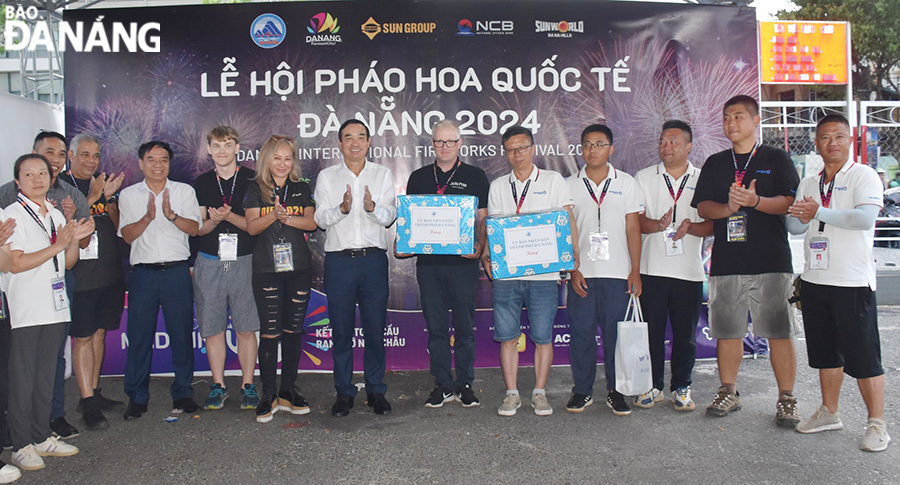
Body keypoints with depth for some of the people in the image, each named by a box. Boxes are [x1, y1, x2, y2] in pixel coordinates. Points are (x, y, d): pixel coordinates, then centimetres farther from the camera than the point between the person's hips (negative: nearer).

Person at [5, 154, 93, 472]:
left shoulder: (56, 215, 14)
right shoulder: (13, 214, -6)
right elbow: (14, 264, -15)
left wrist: (75, 239, -3)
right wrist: (57, 246, -18)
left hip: (54, 307, 6)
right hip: (25, 311, -6)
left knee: (46, 377, 13)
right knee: (23, 380, 0)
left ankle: (42, 437, 24)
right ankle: (21, 446, 11)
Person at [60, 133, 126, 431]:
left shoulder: (104, 184, 15)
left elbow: (118, 225, 11)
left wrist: (110, 198, -5)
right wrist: (93, 197, -20)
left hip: (110, 272, 6)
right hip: (82, 274, -6)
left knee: (99, 332, 12)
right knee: (83, 337, -4)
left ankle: (93, 393, 23)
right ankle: (88, 405, 1)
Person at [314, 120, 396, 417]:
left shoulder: (383, 175, 10)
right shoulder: (327, 177, 10)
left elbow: (390, 216, 0)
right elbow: (321, 219, 1)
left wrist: (373, 207, -22)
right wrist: (342, 208, -20)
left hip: (374, 259, 0)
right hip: (339, 260, 0)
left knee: (375, 328, 3)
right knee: (341, 329, 4)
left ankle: (376, 391, 16)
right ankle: (344, 392, 16)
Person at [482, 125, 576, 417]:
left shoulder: (552, 180, 8)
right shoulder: (497, 186, 15)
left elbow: (568, 220, 3)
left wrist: (573, 253, -11)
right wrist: (486, 255, -4)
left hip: (544, 272, -2)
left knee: (542, 336, 2)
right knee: (507, 336, 4)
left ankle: (540, 392, 15)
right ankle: (512, 393, 15)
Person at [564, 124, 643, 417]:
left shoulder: (626, 183, 7)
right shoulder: (569, 185, 7)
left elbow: (633, 229, 5)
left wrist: (635, 271, -1)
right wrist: (572, 269, -3)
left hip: (617, 273, 0)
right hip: (581, 273, 1)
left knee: (616, 333, 3)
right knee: (581, 333, 4)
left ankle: (616, 391, 16)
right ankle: (582, 390, 17)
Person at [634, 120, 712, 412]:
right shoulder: (644, 178, 9)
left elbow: (713, 225, 5)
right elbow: (636, 221, 1)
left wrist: (690, 226, -15)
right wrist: (658, 224, -20)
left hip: (689, 270, 0)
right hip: (651, 269, 0)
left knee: (686, 333, 5)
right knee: (651, 330, 3)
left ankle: (681, 388, 20)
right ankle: (653, 387, 17)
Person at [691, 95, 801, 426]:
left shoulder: (777, 158, 7)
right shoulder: (715, 163, 16)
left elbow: (790, 202, -4)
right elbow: (702, 207, 7)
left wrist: (756, 201, -22)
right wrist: (727, 208, -13)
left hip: (771, 261, -3)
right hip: (726, 261, 3)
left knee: (779, 332, -2)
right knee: (727, 330, 7)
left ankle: (786, 399, 8)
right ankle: (728, 393, 20)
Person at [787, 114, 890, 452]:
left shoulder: (863, 176, -4)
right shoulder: (808, 183, 14)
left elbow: (866, 218, -20)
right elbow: (793, 227, 8)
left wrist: (819, 213, -19)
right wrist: (800, 216, -14)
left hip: (852, 282, -6)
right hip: (814, 281, 6)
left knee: (863, 355, 0)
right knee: (825, 351, 14)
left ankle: (877, 424, 12)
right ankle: (829, 413, 27)